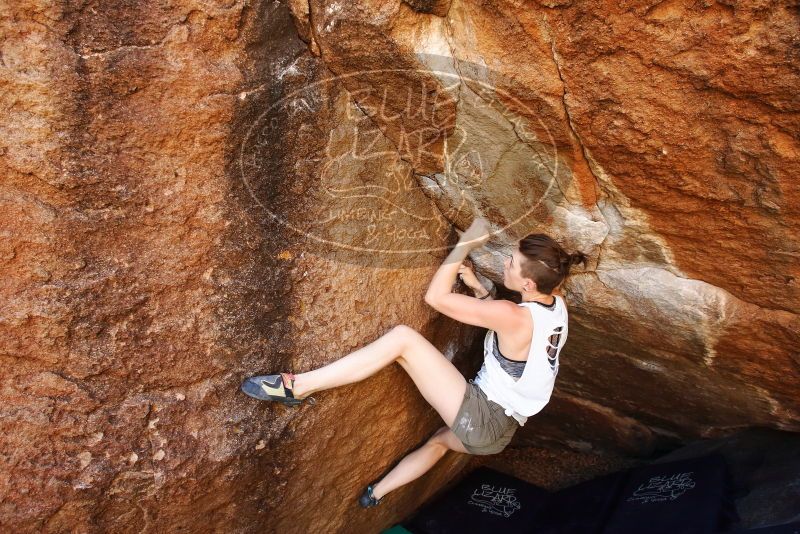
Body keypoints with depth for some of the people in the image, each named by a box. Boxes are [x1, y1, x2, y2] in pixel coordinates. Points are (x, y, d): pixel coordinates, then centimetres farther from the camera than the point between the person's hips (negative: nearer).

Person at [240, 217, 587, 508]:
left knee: (403, 338, -19)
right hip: (499, 428, 10)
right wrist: (477, 287, 7)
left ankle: (297, 387, -17)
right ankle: (376, 494, 57)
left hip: (480, 419, -10)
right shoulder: (556, 304, 0)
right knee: (439, 441, 40)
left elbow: (436, 296, -20)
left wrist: (465, 244, -12)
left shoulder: (514, 317, -24)